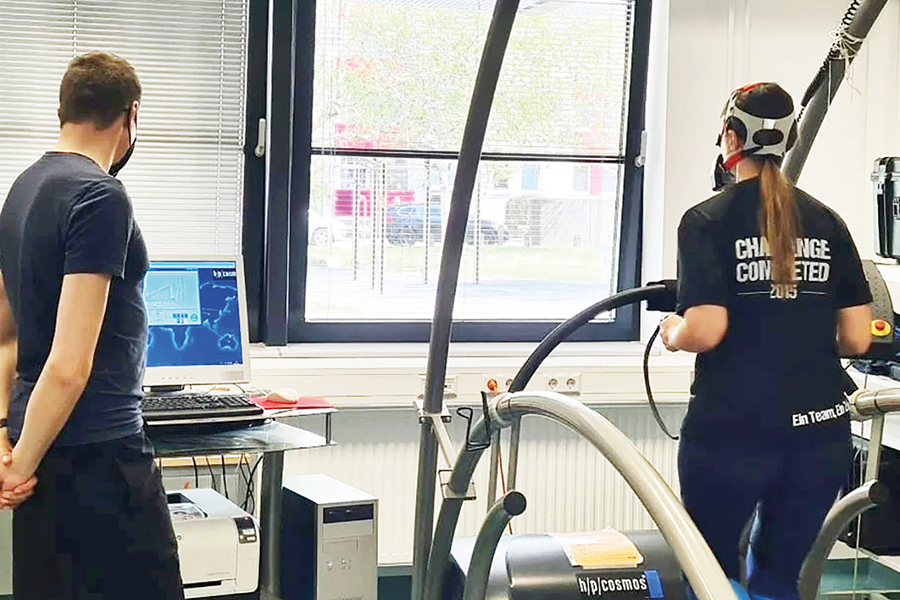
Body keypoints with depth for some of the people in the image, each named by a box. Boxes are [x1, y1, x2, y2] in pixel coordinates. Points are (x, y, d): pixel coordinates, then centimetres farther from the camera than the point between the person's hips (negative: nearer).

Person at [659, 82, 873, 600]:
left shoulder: (708, 221, -6)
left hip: (731, 432, -4)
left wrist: (671, 334, 5)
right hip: (821, 433, 4)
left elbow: (704, 330, -16)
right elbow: (857, 338, 4)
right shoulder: (827, 223, 6)